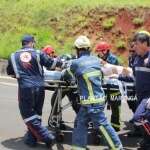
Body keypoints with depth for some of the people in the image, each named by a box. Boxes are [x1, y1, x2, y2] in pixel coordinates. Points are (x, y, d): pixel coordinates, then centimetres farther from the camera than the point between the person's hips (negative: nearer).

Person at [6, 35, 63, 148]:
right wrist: (61, 62, 24)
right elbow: (51, 63, 5)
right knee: (36, 114, 17)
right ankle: (31, 139, 21)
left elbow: (10, 73, 19)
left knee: (28, 115, 5)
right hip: (39, 88, 2)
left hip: (25, 88, -2)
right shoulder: (38, 53, 3)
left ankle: (47, 137, -3)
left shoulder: (14, 56, 8)